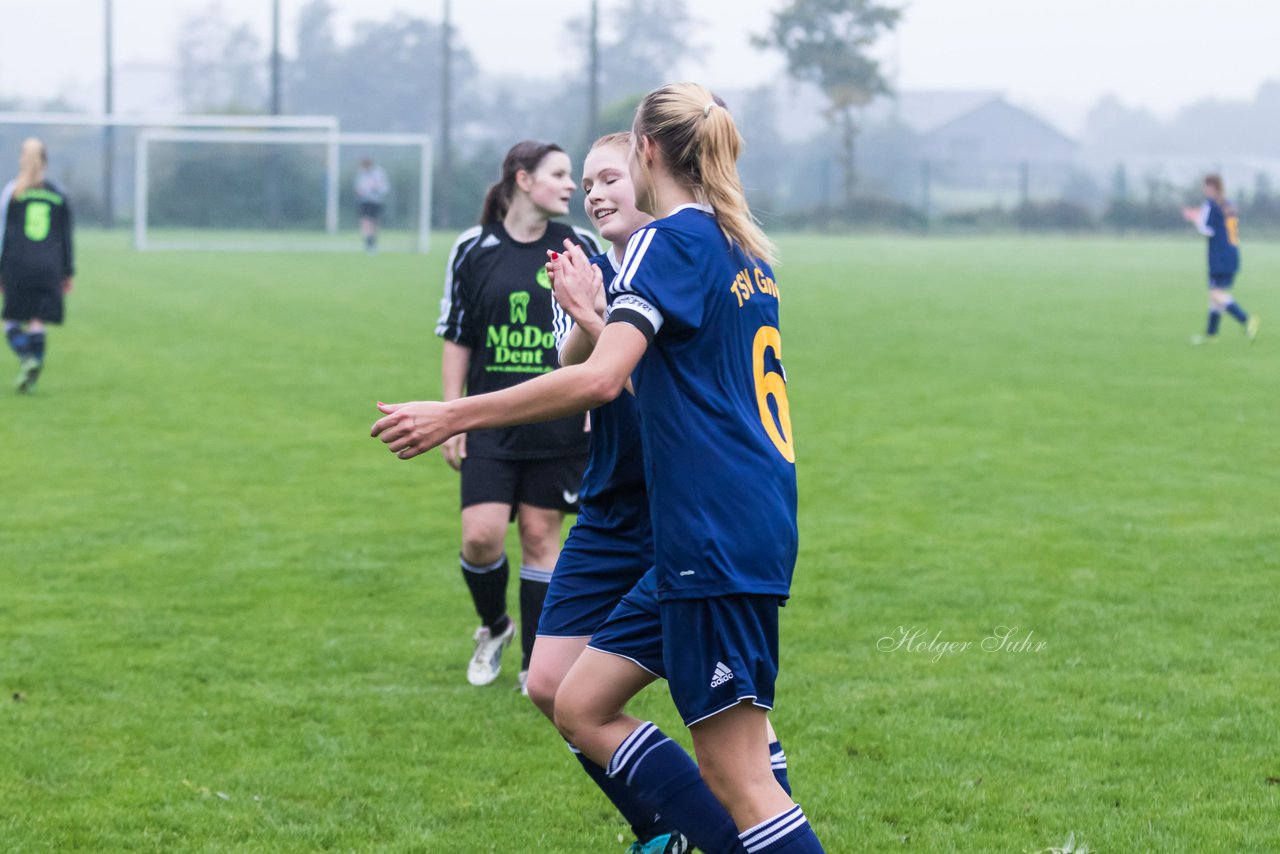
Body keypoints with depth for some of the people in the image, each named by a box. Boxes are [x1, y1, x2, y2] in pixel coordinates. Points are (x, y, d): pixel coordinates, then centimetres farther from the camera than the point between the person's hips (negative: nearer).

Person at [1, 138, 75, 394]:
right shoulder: (57, 194, 9)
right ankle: (32, 375, -3)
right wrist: (69, 273, 18)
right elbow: (67, 237, 13)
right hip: (49, 268, 2)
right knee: (38, 322, 6)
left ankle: (27, 359, -18)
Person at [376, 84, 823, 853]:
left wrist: (453, 416, -21)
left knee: (739, 776, -9)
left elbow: (601, 378, -24)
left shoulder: (670, 240, -11)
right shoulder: (743, 247, 16)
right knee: (580, 705, 13)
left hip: (714, 538, -9)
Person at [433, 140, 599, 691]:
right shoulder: (473, 250, -1)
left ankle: (536, 665, 14)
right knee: (481, 536, -10)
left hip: (560, 427, 0)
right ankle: (493, 626, 20)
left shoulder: (580, 248, 1)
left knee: (540, 536, 2)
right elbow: (455, 338, 5)